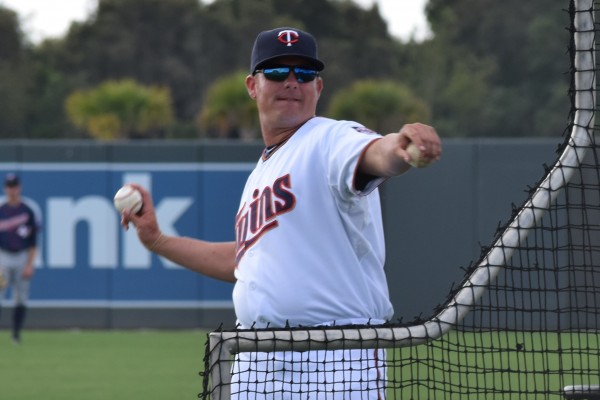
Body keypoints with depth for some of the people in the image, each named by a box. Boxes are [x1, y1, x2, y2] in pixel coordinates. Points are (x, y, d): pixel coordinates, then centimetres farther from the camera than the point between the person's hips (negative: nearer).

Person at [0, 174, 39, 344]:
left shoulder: (27, 212, 4)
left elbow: (33, 242, 4)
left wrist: (30, 264, -5)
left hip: (22, 258, 1)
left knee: (21, 298, 1)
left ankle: (16, 334, 9)